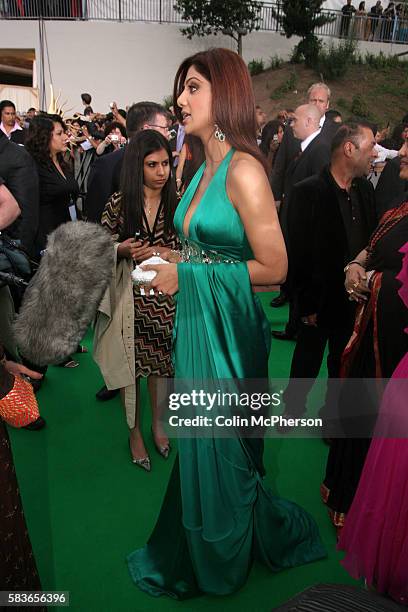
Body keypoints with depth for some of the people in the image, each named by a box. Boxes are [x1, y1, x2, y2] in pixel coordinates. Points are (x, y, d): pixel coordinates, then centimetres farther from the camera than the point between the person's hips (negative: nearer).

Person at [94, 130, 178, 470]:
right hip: (129, 294, -1)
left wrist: (161, 252, -17)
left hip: (164, 294, 1)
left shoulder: (177, 203, -2)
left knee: (161, 363, 13)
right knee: (131, 365, 10)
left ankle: (158, 423, 37)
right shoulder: (119, 203, -4)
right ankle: (135, 431, 31)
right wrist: (122, 249, -17)